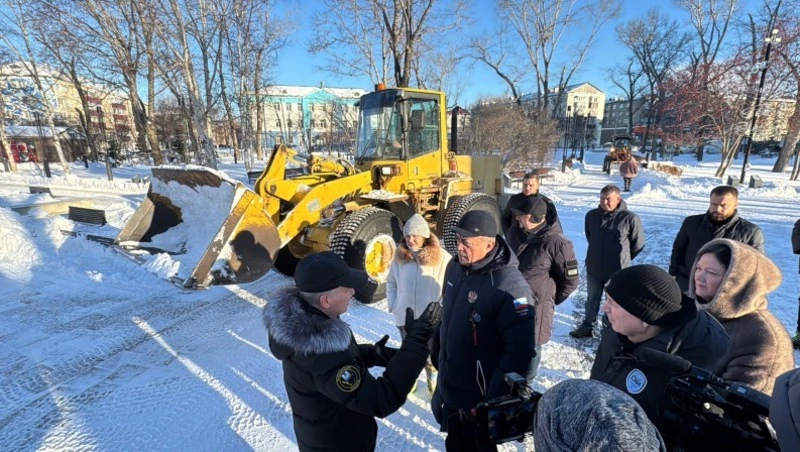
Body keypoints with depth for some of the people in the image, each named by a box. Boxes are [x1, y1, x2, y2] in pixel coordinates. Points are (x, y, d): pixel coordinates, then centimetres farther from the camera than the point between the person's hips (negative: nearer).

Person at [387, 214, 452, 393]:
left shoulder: (441, 257, -16)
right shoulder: (400, 255, -4)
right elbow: (391, 282, 9)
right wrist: (392, 304, 1)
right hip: (404, 317, 3)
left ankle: (434, 386, 43)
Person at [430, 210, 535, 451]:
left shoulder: (509, 286, -29)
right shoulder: (456, 266, -4)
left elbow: (519, 349, -27)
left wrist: (495, 398, -23)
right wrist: (436, 349, 17)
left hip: (478, 392, -7)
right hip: (448, 381, 7)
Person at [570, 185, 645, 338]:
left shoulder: (630, 218, -15)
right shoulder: (591, 215, -3)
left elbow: (638, 244, -3)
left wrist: (622, 258, 6)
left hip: (617, 270, -4)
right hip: (593, 268, 4)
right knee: (592, 300, 19)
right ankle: (587, 326, 34)